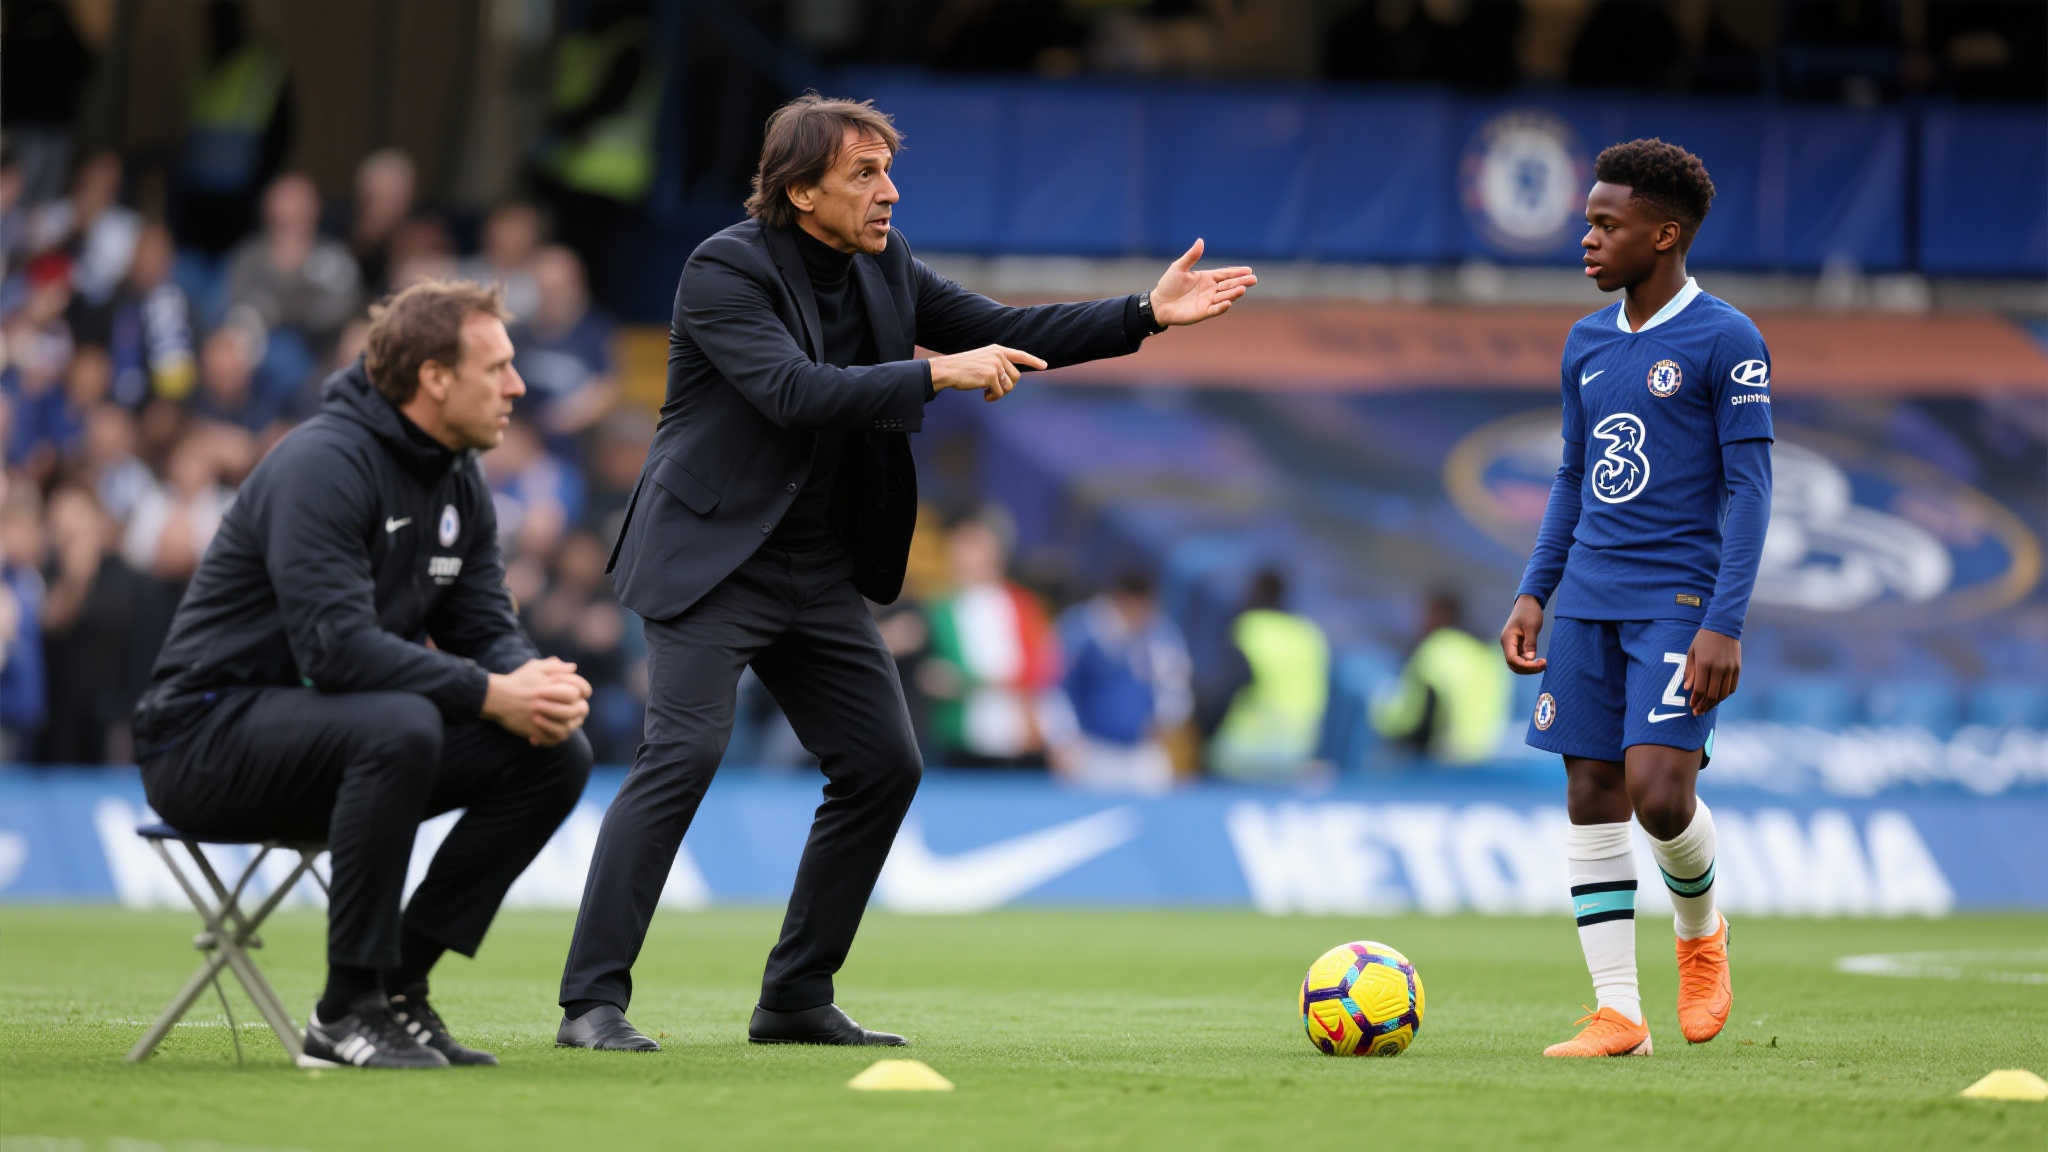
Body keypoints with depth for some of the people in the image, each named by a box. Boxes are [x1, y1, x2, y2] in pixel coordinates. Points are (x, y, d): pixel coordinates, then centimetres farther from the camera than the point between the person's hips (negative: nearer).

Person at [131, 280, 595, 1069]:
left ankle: (400, 985, -4)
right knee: (399, 728, -37)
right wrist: (491, 694, -30)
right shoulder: (325, 465, -20)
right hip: (209, 731, -9)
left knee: (555, 756, -6)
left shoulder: (457, 485, 9)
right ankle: (348, 1012, -27)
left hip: (331, 728, 9)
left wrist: (534, 686, -17)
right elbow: (337, 646, -30)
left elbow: (487, 631, 7)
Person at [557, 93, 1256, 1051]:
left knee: (883, 765, 5)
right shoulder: (726, 270, -15)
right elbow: (793, 391, -27)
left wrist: (1147, 314, 2)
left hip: (820, 568, 8)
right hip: (715, 557, -8)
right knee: (684, 753, -20)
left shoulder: (882, 266, 7)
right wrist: (937, 374, -31)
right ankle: (592, 1002, -19)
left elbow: (1002, 336, 12)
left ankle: (796, 999, 14)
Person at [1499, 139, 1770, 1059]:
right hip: (1589, 601, 6)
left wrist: (1725, 624, -16)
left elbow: (1749, 489, -9)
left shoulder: (1725, 342, -6)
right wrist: (1534, 594, 11)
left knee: (1657, 790, -17)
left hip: (1681, 599, -6)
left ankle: (1701, 929, 14)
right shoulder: (1588, 344, 13)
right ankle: (1617, 1015, 3)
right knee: (1591, 799, 1)